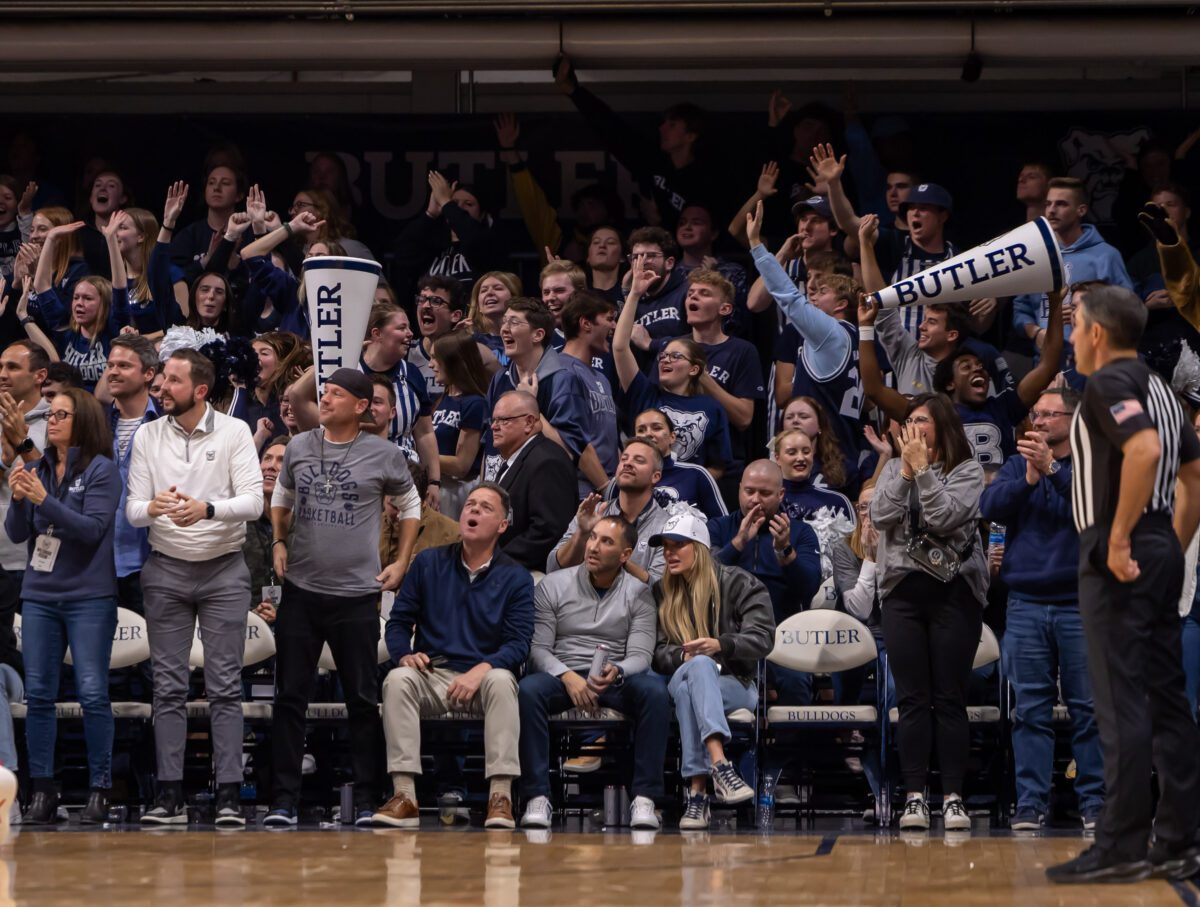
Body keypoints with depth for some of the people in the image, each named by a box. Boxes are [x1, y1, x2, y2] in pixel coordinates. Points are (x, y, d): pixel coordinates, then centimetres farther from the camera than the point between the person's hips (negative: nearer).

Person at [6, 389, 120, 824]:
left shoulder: (101, 470, -5)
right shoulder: (39, 469, 8)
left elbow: (93, 529, -14)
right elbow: (17, 534, 7)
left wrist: (44, 500, -23)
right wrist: (18, 499, -13)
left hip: (89, 598, -5)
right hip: (40, 596, 5)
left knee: (92, 694, -5)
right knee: (38, 694, 2)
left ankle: (99, 791, 0)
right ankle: (42, 791, 7)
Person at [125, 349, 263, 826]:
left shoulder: (235, 432, -3)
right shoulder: (147, 436, 3)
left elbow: (254, 501, -12)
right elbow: (132, 510, -1)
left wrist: (207, 509, -29)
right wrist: (152, 508, -24)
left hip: (224, 571, -2)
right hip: (166, 571, 2)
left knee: (225, 686, -3)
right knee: (168, 686, 2)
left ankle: (230, 795, -4)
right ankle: (170, 795, 4)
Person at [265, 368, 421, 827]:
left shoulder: (383, 455, -1)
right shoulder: (298, 448, 5)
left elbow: (410, 505, 13)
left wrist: (401, 562, 7)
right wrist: (279, 542, 8)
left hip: (357, 594, -2)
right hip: (301, 590, 2)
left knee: (363, 700, 3)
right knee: (290, 698, 1)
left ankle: (366, 801, 11)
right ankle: (284, 800, 4)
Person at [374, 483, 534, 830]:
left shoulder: (516, 578, 5)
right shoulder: (428, 563, 11)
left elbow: (519, 644, -4)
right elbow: (398, 621, 11)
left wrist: (481, 670, -22)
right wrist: (404, 654, -11)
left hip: (483, 675, -2)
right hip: (432, 675, 2)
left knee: (501, 681, -36)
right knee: (397, 680, -31)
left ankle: (500, 796, -40)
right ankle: (404, 795, -37)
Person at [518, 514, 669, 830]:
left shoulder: (638, 594, 7)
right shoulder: (553, 586, 6)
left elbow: (640, 655, -2)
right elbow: (537, 648, 0)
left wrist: (616, 672, -26)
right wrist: (567, 676, -20)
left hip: (616, 680, 0)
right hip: (561, 677, 0)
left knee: (654, 689, -32)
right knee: (529, 689, -34)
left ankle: (644, 797, -30)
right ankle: (537, 797, -32)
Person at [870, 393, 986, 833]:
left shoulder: (967, 471, 1)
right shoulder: (894, 469, 13)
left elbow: (945, 516, -14)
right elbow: (880, 516, -2)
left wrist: (923, 469, -11)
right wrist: (907, 471, -7)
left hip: (954, 591, -3)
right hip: (903, 590, 3)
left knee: (950, 698, -2)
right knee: (912, 698, 0)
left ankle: (953, 797, -1)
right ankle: (914, 797, 0)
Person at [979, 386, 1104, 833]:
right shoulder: (1018, 464, 13)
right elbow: (989, 505, -1)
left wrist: (1053, 468, -24)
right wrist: (1028, 480, -16)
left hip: (1080, 603, -3)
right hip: (1026, 605, 3)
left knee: (1088, 708, -2)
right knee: (1031, 710, 2)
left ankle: (1094, 804, 2)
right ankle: (1030, 803, 3)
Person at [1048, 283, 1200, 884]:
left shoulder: (1108, 384, -11)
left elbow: (1144, 449, -28)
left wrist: (1120, 536, -24)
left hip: (1117, 559, -9)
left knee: (1121, 707, -8)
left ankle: (1121, 848, -8)